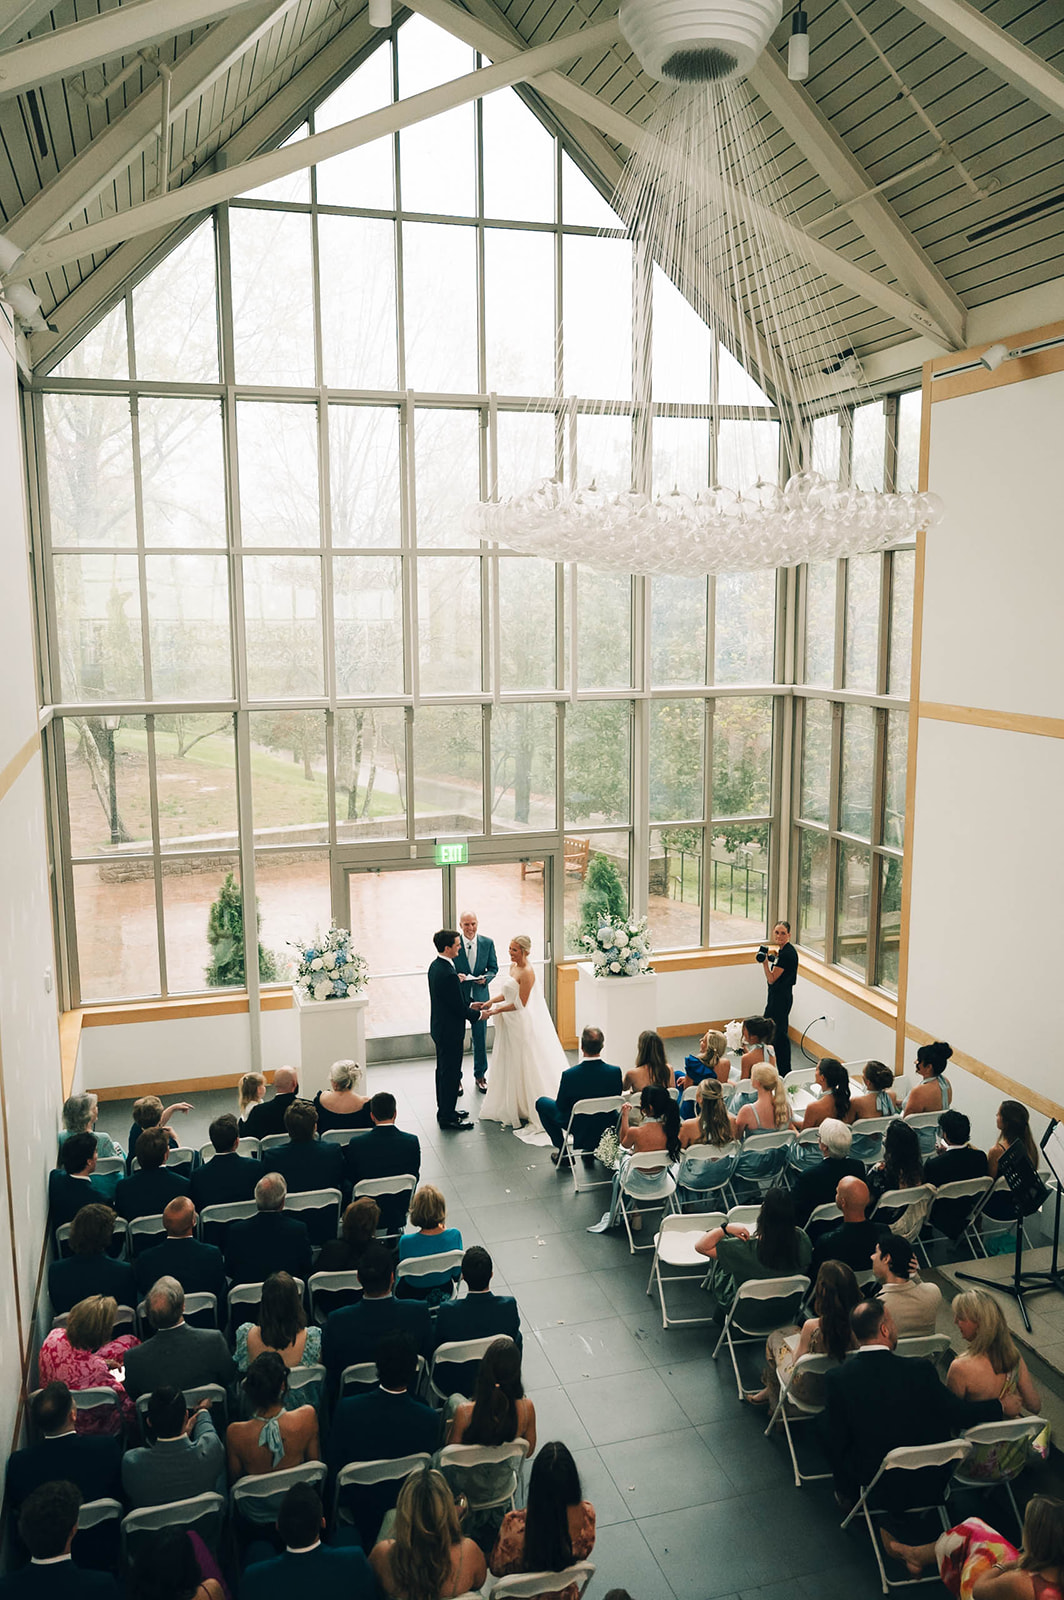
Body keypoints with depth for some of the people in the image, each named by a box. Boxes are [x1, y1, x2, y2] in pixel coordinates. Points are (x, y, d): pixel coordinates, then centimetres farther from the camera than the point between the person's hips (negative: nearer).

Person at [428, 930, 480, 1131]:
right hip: (449, 1031, -10)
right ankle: (447, 1117, 11)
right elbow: (458, 1008, -23)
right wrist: (477, 1014, -8)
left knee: (443, 1071, 20)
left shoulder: (435, 966, 3)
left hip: (439, 1027, 10)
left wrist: (469, 1007, 13)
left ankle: (444, 1110, 33)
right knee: (450, 1074, 2)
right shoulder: (448, 974, -28)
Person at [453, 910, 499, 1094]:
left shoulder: (487, 943, -1)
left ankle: (480, 1075, 26)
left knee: (480, 1038, 10)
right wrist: (455, 976, -23)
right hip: (457, 996, -2)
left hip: (479, 995, 2)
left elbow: (493, 968, 5)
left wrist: (486, 978, -15)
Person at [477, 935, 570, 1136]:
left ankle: (531, 1111, 10)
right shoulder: (512, 966, 7)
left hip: (522, 1023, -9)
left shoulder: (527, 973, -21)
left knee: (524, 1066, -1)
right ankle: (509, 1107, 27)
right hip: (509, 1022, 9)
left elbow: (521, 1003, -21)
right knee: (508, 1064, 16)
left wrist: (497, 1010, -18)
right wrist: (491, 1002, 1)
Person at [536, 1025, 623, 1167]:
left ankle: (562, 1153, 20)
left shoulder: (569, 1075, -29)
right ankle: (591, 1150, 33)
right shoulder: (615, 1072, -21)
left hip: (579, 1129, -3)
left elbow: (561, 1106, -12)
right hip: (607, 1130, 3)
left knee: (542, 1102, 19)